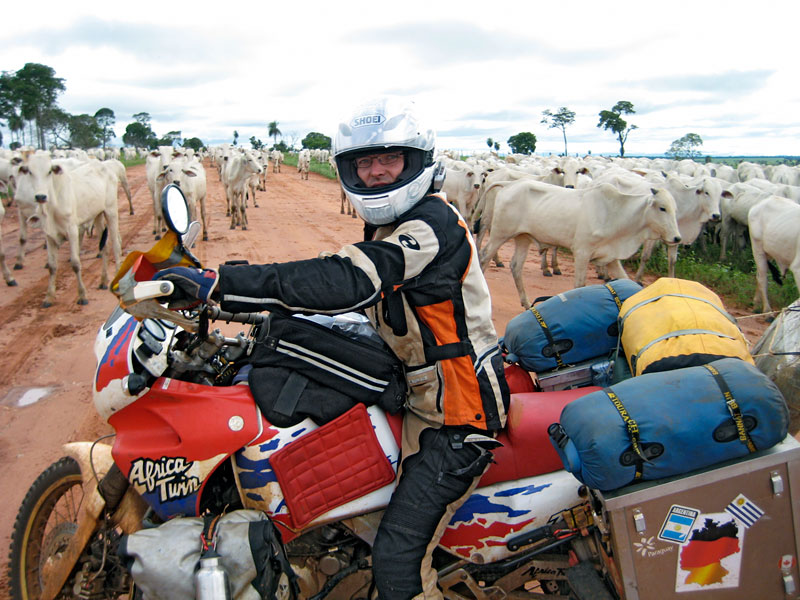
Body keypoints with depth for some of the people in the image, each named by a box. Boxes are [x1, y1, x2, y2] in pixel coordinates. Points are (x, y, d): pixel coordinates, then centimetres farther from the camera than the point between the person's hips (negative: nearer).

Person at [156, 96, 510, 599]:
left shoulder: (433, 223, -20)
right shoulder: (397, 228, 14)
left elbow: (348, 282, -34)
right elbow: (363, 296, 16)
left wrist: (218, 282, -37)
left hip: (457, 415, -11)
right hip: (423, 395, 11)